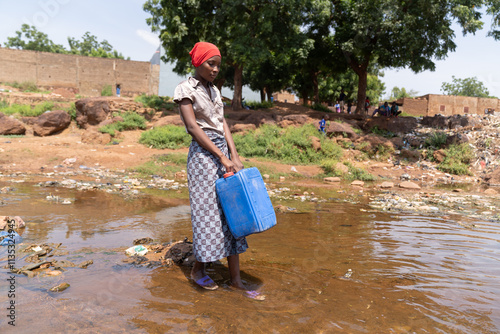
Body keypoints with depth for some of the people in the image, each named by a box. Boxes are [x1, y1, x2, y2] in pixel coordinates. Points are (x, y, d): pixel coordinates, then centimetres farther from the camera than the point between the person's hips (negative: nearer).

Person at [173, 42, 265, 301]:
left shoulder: (214, 90, 17)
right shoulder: (185, 89, -3)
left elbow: (223, 124, 10)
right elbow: (193, 127, -13)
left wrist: (234, 155, -3)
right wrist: (222, 157, -17)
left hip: (224, 151, 7)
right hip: (203, 153, -7)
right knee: (207, 211, -1)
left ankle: (236, 279, 10)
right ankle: (198, 269, 22)